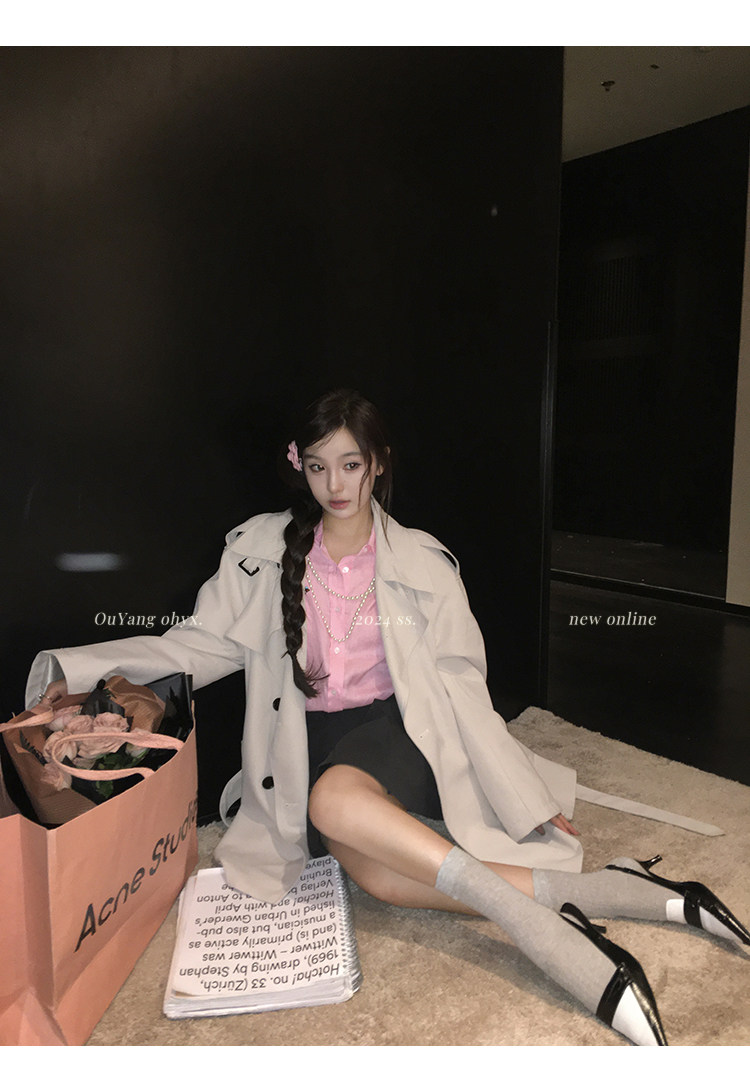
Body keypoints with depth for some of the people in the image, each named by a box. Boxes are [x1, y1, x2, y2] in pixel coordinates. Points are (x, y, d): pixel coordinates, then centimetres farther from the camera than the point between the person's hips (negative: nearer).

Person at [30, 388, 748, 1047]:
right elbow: (201, 643, 6)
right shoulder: (263, 552, 4)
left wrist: (530, 798, -3)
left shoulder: (422, 562, 1)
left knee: (338, 798, -36)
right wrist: (78, 667, -5)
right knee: (372, 870, -28)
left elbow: (460, 683, 1)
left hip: (401, 731, -2)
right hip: (314, 742, 2)